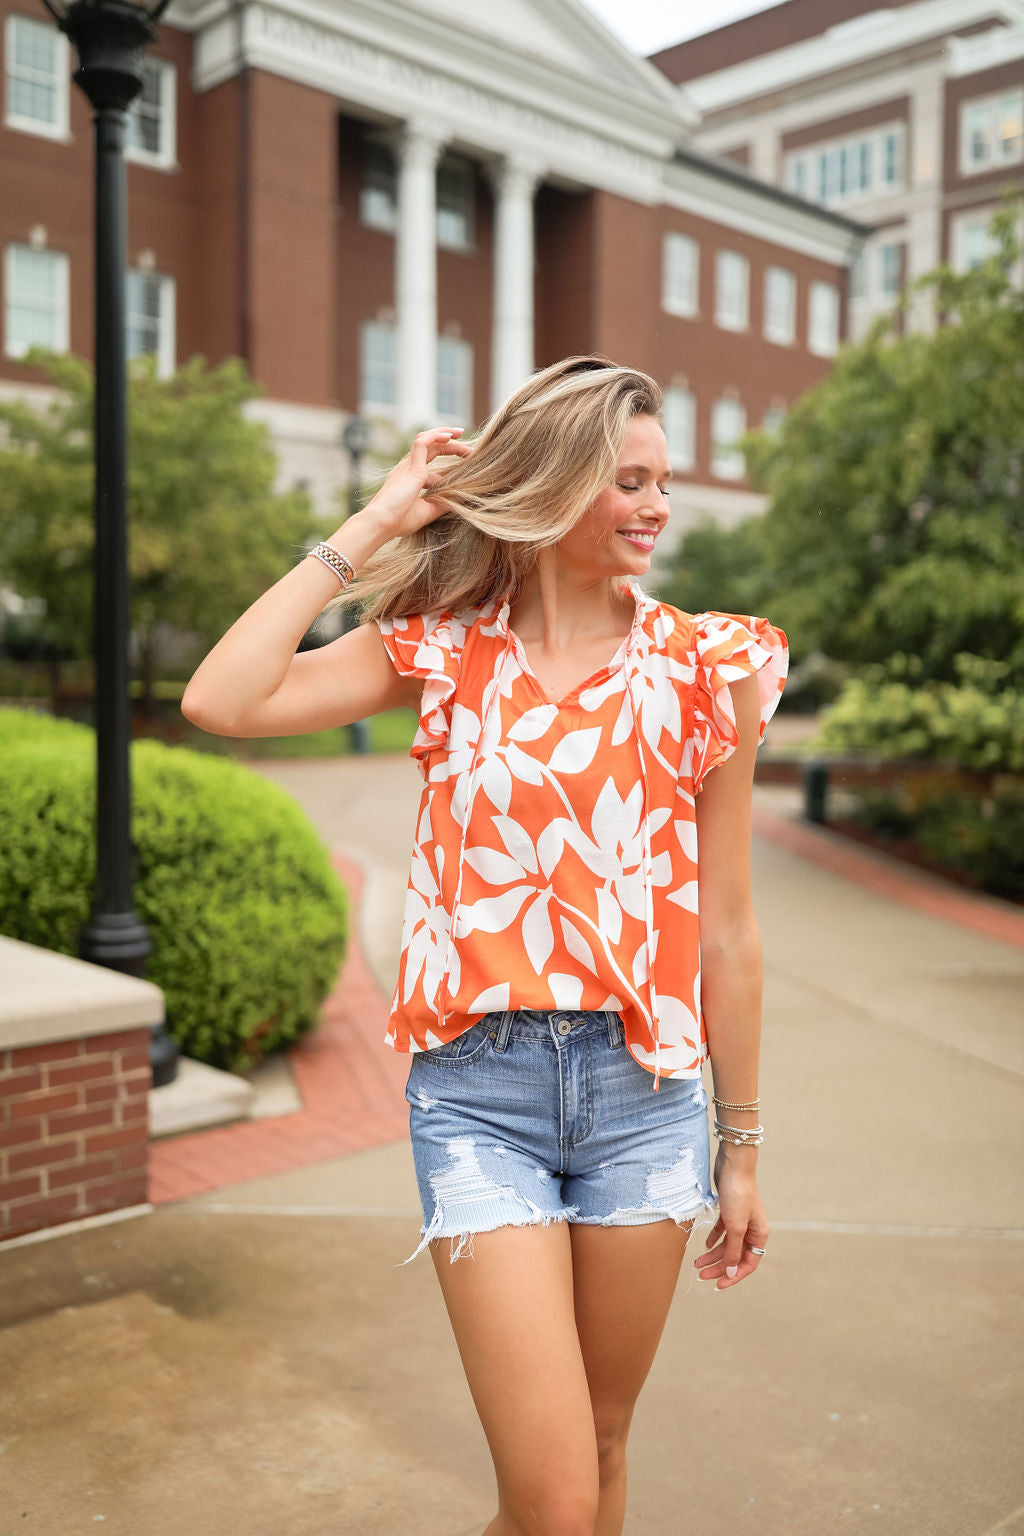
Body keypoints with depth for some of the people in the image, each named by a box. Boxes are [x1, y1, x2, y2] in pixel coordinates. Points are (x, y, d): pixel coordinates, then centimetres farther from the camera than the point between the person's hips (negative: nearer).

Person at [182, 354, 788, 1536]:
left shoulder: (706, 670, 0)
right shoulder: (441, 650, 0)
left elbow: (725, 930, 4)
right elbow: (223, 702, -14)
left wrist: (741, 1147, 9)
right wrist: (371, 528, -8)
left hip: (643, 1088, 2)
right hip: (478, 1088, -1)